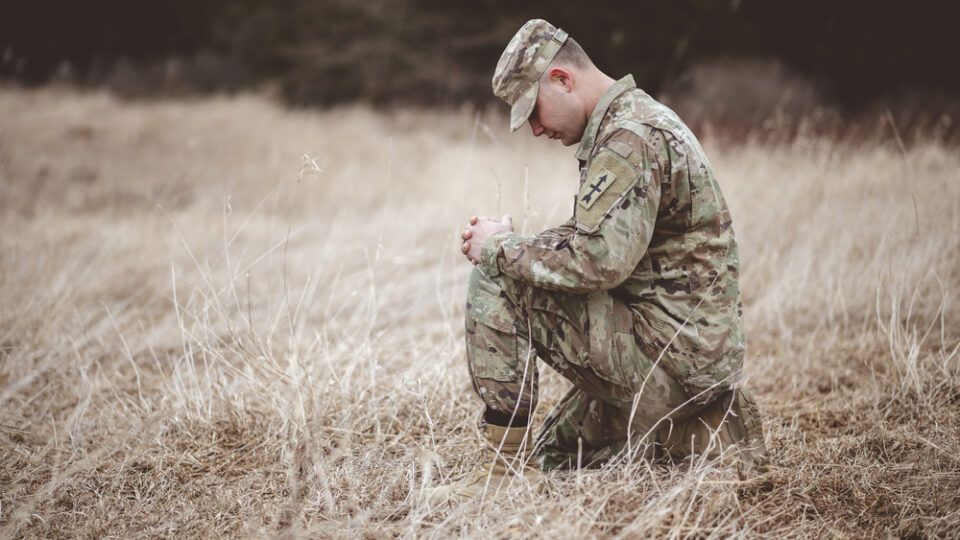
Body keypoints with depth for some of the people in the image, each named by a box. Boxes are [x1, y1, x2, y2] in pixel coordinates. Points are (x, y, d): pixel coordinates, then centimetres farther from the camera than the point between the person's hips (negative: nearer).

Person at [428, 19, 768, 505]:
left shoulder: (630, 137, -18)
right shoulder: (640, 121, 15)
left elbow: (599, 261, -29)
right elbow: (606, 249, 19)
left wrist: (501, 247, -14)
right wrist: (511, 243, 4)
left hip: (669, 349, -11)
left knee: (494, 282, -14)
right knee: (554, 457, 21)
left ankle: (506, 464, -10)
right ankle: (713, 426, 15)